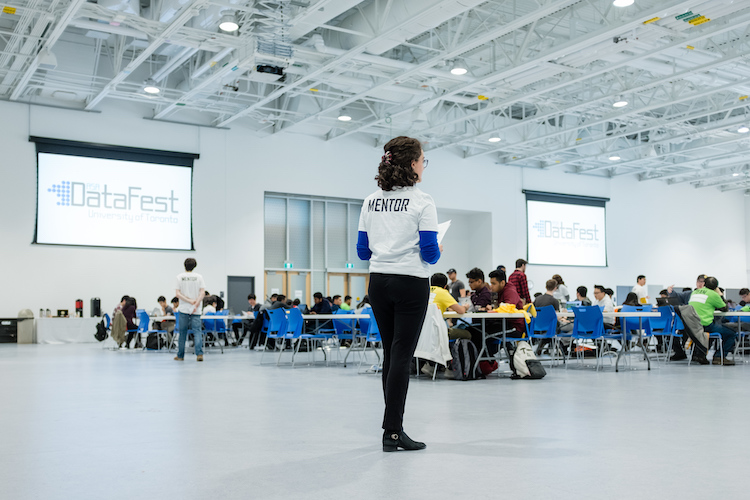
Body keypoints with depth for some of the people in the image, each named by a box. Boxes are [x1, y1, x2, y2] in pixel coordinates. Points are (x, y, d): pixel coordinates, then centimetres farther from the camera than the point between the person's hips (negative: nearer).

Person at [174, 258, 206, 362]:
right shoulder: (199, 277, 3)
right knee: (197, 331, -2)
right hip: (196, 310, 0)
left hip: (183, 309, 0)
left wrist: (190, 301, -9)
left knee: (182, 332, 8)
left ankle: (180, 355, 16)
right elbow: (202, 293, -6)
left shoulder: (179, 277, 2)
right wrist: (196, 304, -10)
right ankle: (199, 353, -17)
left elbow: (177, 294, -6)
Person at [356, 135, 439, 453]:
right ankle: (392, 432, -2)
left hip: (378, 282, 6)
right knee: (402, 356, -3)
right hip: (411, 284, -5)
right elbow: (429, 253, -12)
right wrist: (436, 253, 10)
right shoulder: (421, 202, -9)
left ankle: (393, 424, 23)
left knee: (390, 353, 14)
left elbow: (363, 251, 8)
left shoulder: (371, 202, 7)